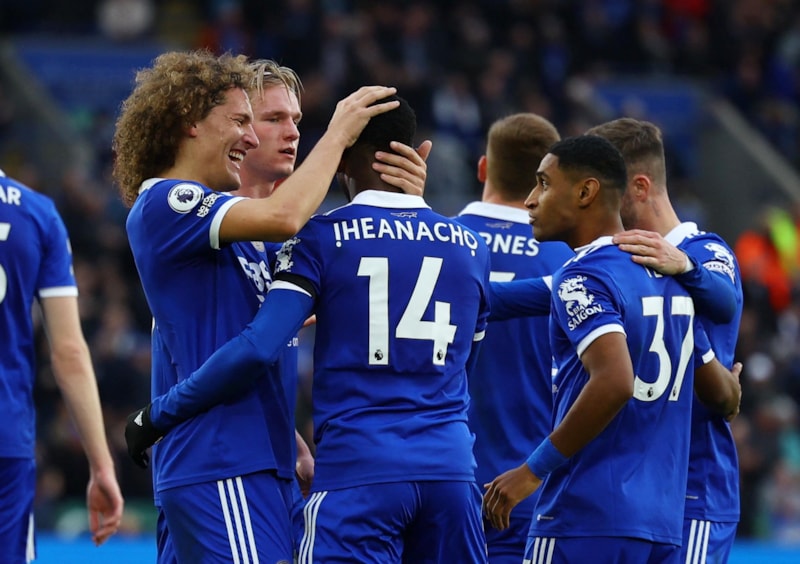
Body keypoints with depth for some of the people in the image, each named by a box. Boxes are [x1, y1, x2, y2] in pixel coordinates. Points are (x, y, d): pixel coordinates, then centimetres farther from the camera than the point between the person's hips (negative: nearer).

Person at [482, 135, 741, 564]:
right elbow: (722, 395, 24)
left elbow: (614, 381, -24)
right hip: (662, 524, 8)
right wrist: (729, 397, 48)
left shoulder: (582, 277, -10)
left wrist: (533, 470, -18)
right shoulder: (668, 278, 16)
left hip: (585, 523, -8)